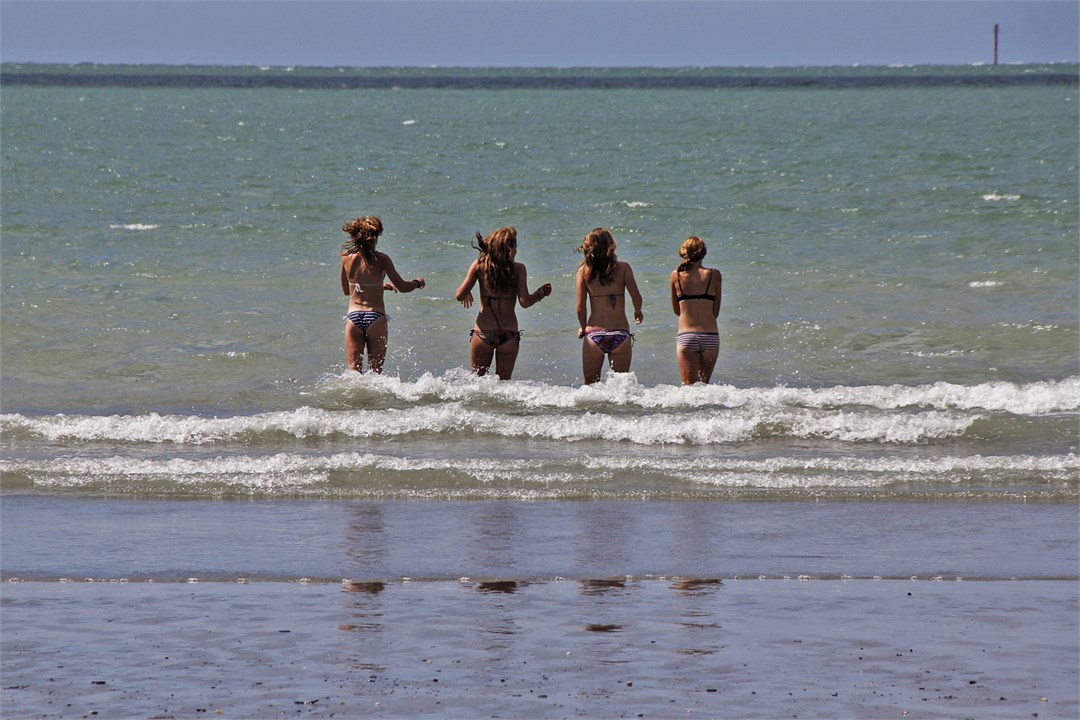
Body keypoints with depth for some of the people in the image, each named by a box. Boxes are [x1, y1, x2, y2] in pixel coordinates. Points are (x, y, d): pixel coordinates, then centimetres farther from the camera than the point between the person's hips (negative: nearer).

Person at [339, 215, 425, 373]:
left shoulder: (347, 258, 3)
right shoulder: (381, 259, -6)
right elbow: (402, 287, -3)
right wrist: (418, 283, 19)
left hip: (353, 317, 2)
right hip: (375, 317, -2)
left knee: (354, 370, 3)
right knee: (375, 369, 7)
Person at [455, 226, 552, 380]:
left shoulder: (479, 265, -1)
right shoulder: (518, 269, -5)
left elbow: (460, 295, -3)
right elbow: (525, 302, -10)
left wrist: (466, 294, 20)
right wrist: (541, 293, 7)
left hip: (483, 333, 1)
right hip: (509, 335, -1)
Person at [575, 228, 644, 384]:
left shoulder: (584, 270, 2)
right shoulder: (623, 268, 0)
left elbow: (580, 307, 0)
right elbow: (636, 297, -6)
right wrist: (638, 313, 16)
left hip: (594, 334, 0)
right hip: (620, 334, 0)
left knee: (590, 384, 10)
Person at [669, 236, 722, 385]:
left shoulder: (676, 275, 3)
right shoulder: (714, 275, 2)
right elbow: (715, 311, 6)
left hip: (685, 337, -1)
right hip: (711, 337, 1)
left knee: (689, 385, -4)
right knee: (704, 383, 18)